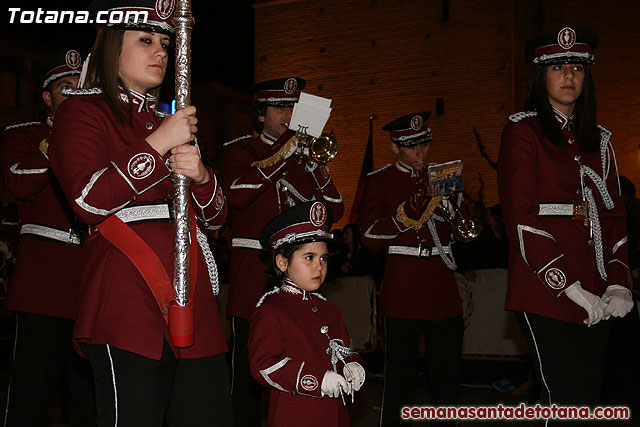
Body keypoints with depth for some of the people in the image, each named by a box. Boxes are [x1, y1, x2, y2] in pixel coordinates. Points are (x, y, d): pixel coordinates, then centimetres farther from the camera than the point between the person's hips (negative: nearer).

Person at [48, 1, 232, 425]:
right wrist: (157, 146, -10)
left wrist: (200, 175, -1)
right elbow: (89, 200, -11)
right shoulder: (83, 112, 6)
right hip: (127, 301, -6)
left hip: (193, 297, 6)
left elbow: (215, 216, 20)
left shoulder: (172, 121, 25)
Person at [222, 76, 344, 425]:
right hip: (253, 269, -4)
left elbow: (335, 210, 10)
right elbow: (237, 194, -15)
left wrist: (314, 160, -2)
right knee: (249, 362, -4)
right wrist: (282, 154, -10)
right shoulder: (239, 149, 7)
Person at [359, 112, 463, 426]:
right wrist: (406, 214, -20)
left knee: (447, 375, 5)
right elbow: (370, 238, -7)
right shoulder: (380, 182, 3)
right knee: (400, 377, -5)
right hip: (402, 292, -4)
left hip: (442, 288, 4)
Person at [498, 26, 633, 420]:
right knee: (566, 401, -9)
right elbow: (522, 219, -9)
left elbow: (614, 216, 14)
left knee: (589, 400, 7)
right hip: (547, 295, -6)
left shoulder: (599, 139, 17)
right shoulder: (523, 131, -1)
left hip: (596, 299, 6)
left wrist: (618, 285, -1)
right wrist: (573, 290, -14)